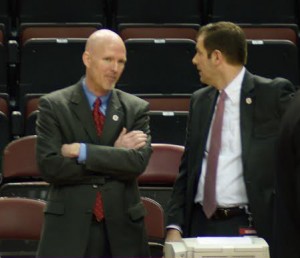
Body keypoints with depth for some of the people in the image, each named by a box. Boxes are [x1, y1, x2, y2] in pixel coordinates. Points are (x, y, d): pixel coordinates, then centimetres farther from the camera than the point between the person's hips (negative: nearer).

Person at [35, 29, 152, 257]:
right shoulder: (54, 106, 1)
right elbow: (50, 166, -10)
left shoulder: (136, 108, 6)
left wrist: (82, 151, -14)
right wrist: (114, 154, -9)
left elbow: (138, 162, -9)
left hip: (121, 229, 2)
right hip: (69, 228, -2)